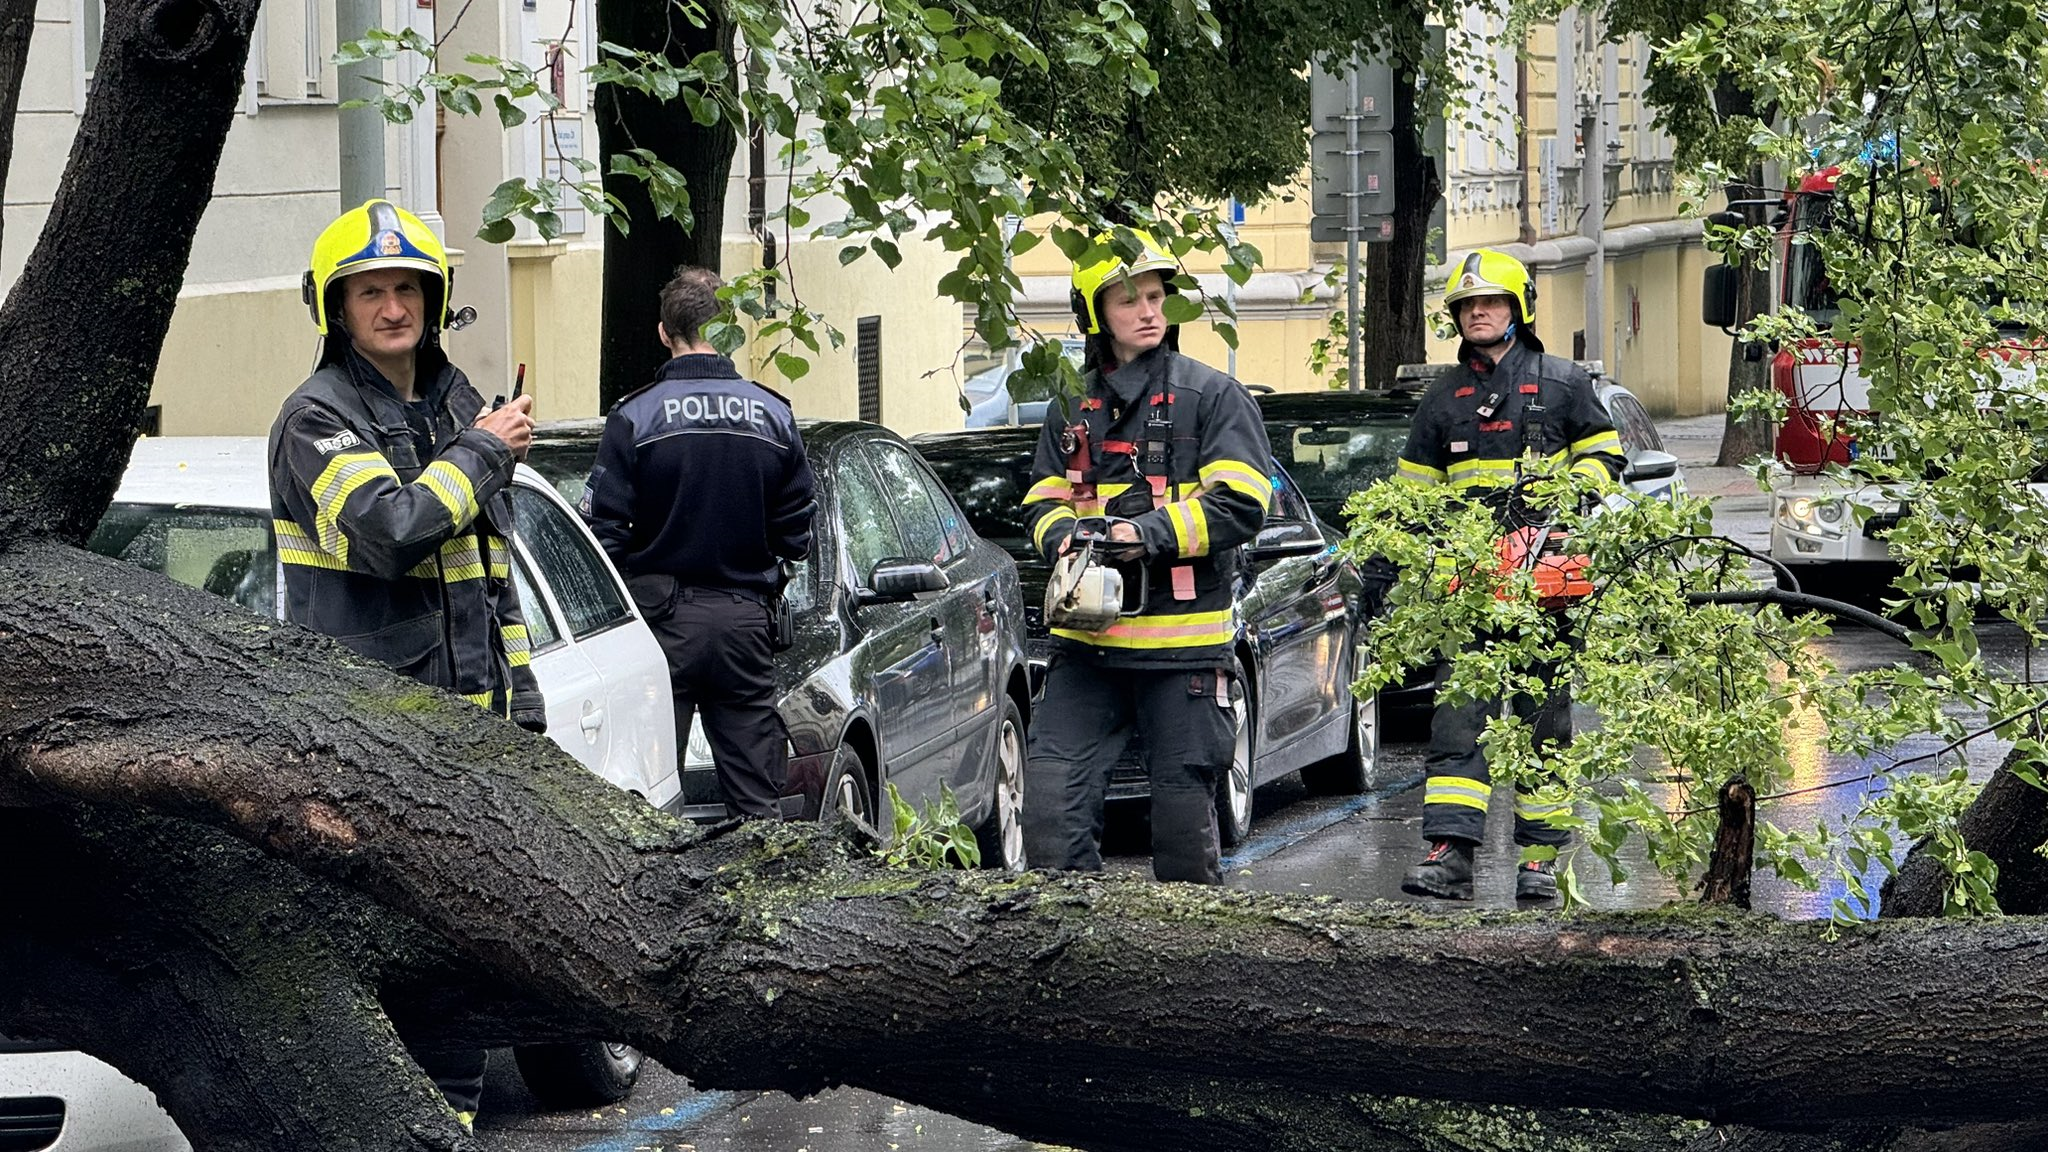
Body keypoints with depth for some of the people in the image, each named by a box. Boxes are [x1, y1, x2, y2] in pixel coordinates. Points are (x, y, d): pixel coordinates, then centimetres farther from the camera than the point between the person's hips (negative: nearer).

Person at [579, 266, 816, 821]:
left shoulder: (635, 418, -7)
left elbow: (605, 531, -8)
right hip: (746, 619, 3)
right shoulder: (774, 417, 2)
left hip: (664, 616, -3)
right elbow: (796, 535, 7)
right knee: (758, 800, 7)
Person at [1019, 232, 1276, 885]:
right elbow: (1043, 501, 16)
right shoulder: (1072, 409, 14)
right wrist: (1062, 535, -8)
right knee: (1052, 795, -8)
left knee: (1184, 806, 3)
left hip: (1183, 642, -4)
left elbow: (1240, 505, -9)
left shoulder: (1211, 396, 0)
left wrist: (1150, 531, -20)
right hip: (1087, 641, 4)